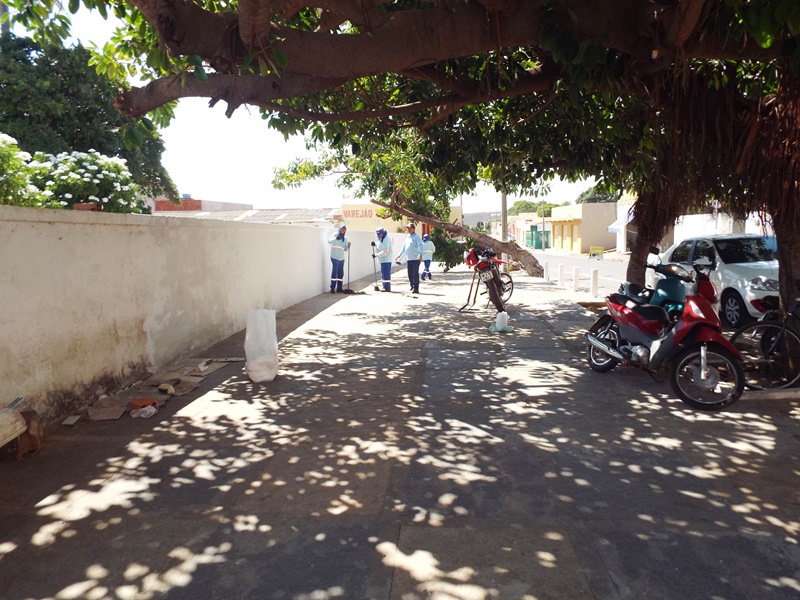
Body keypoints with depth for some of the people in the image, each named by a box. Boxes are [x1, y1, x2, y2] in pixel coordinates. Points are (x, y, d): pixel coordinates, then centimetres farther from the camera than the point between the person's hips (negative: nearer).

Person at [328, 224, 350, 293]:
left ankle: (339, 288, 15)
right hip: (334, 257, -6)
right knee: (334, 272, -9)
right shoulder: (335, 235, 0)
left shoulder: (345, 238, 15)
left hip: (341, 258, 6)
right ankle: (332, 288, -7)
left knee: (340, 273, 8)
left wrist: (348, 245, -3)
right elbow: (329, 241, -16)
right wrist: (336, 238, -30)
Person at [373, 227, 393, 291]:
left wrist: (376, 255, -20)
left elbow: (385, 251, -22)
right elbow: (380, 247, 22)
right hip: (382, 259, 10)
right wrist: (375, 244, 3)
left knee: (386, 274, -9)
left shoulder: (387, 239, -17)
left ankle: (387, 288, -6)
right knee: (383, 274, 13)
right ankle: (385, 287, 19)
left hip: (386, 260, -10)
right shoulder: (380, 239, 13)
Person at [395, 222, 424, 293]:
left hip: (415, 259, -8)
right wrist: (400, 255, 25)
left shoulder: (417, 237, -5)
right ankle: (412, 287, 18)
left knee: (415, 274, -7)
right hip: (409, 259, 8)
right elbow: (404, 247, 27)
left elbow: (420, 246, -17)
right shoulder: (407, 238, 18)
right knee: (410, 274, 10)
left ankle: (416, 288, -3)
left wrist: (420, 254, -33)